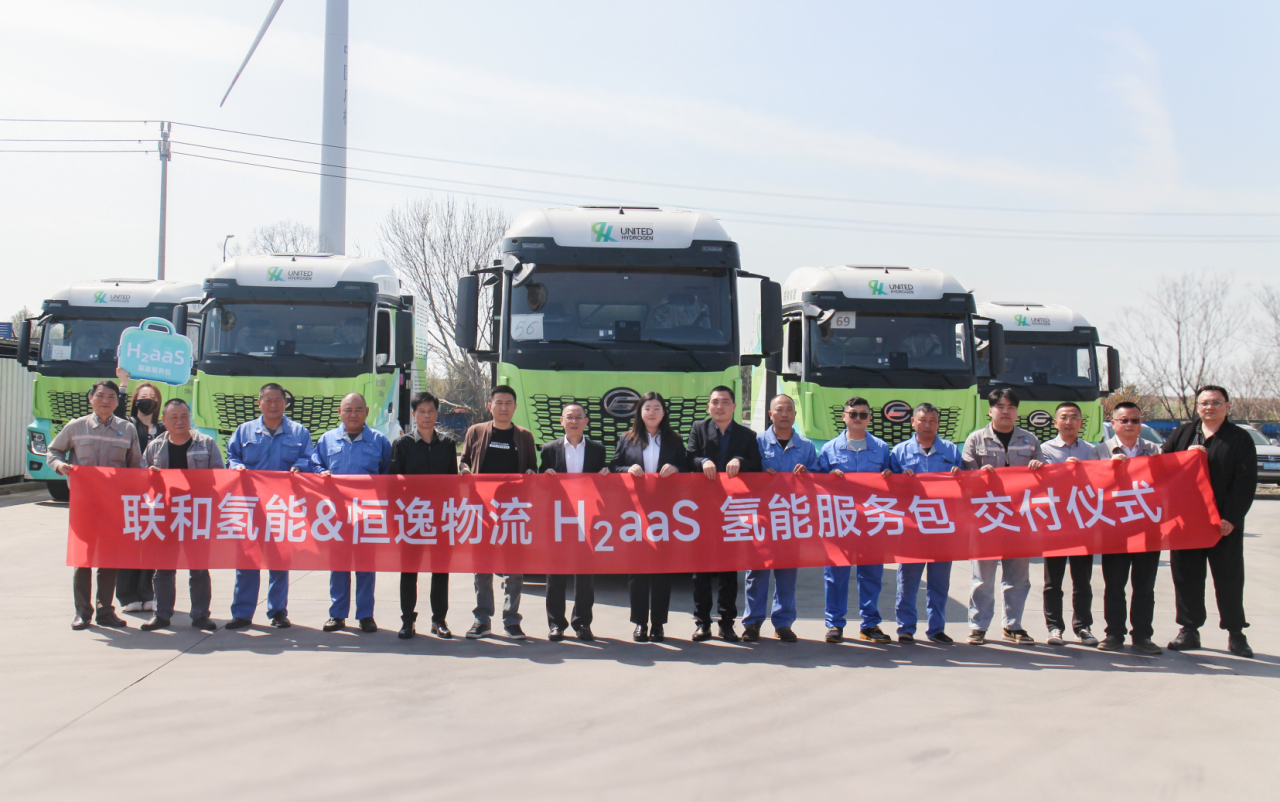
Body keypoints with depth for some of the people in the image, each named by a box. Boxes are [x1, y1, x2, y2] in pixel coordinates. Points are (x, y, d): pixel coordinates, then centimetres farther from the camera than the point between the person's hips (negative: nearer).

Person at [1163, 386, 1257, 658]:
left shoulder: (1240, 439, 1)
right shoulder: (1182, 434, 11)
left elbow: (1245, 482, -6)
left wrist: (1231, 518, -14)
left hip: (1224, 522, -3)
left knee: (1229, 577, 3)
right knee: (1186, 575, 6)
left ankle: (1235, 633, 13)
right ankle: (1188, 630, 15)